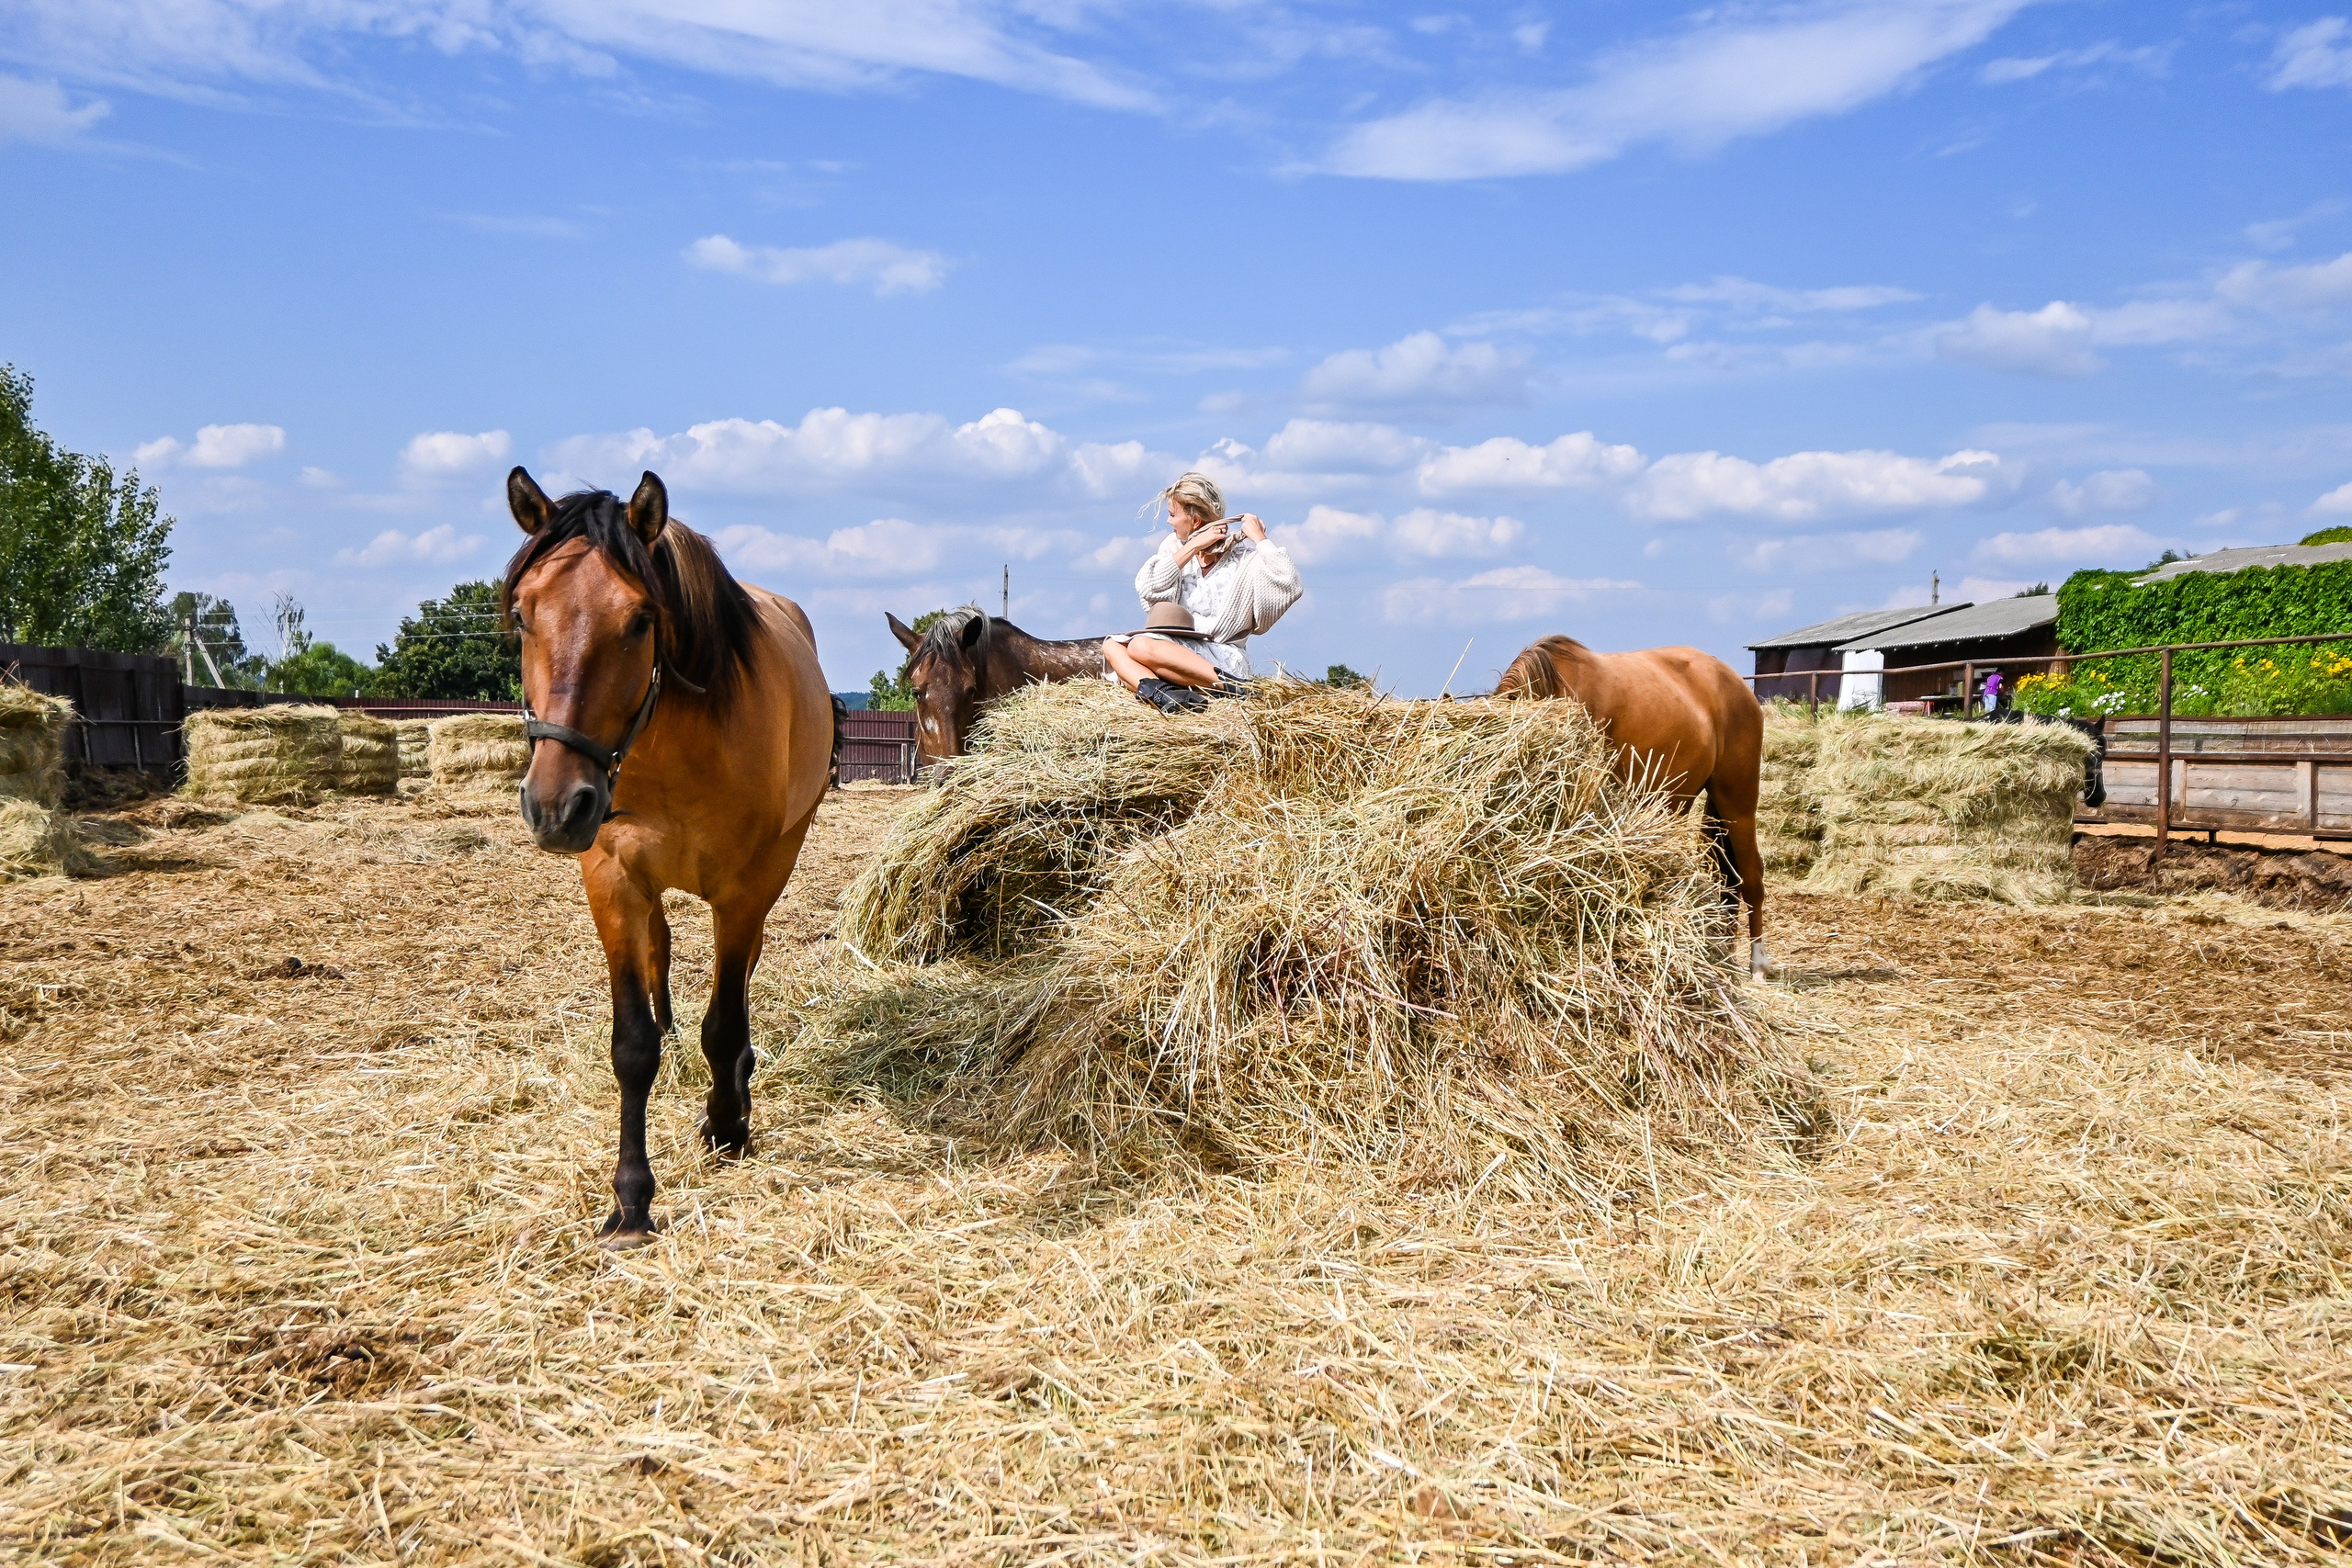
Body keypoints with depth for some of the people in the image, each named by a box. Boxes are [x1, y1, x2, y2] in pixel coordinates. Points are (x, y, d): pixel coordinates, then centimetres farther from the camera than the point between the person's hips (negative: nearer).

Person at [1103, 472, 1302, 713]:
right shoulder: (1175, 546, 12)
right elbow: (1147, 589, -5)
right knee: (1112, 645, -13)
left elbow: (1290, 588, -23)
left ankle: (1230, 687, -29)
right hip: (1176, 652, 7)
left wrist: (1260, 538, -16)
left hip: (1221, 662, -7)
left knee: (1141, 646, -28)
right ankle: (1158, 693, -37)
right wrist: (1193, 547, -8)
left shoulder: (1244, 560, -6)